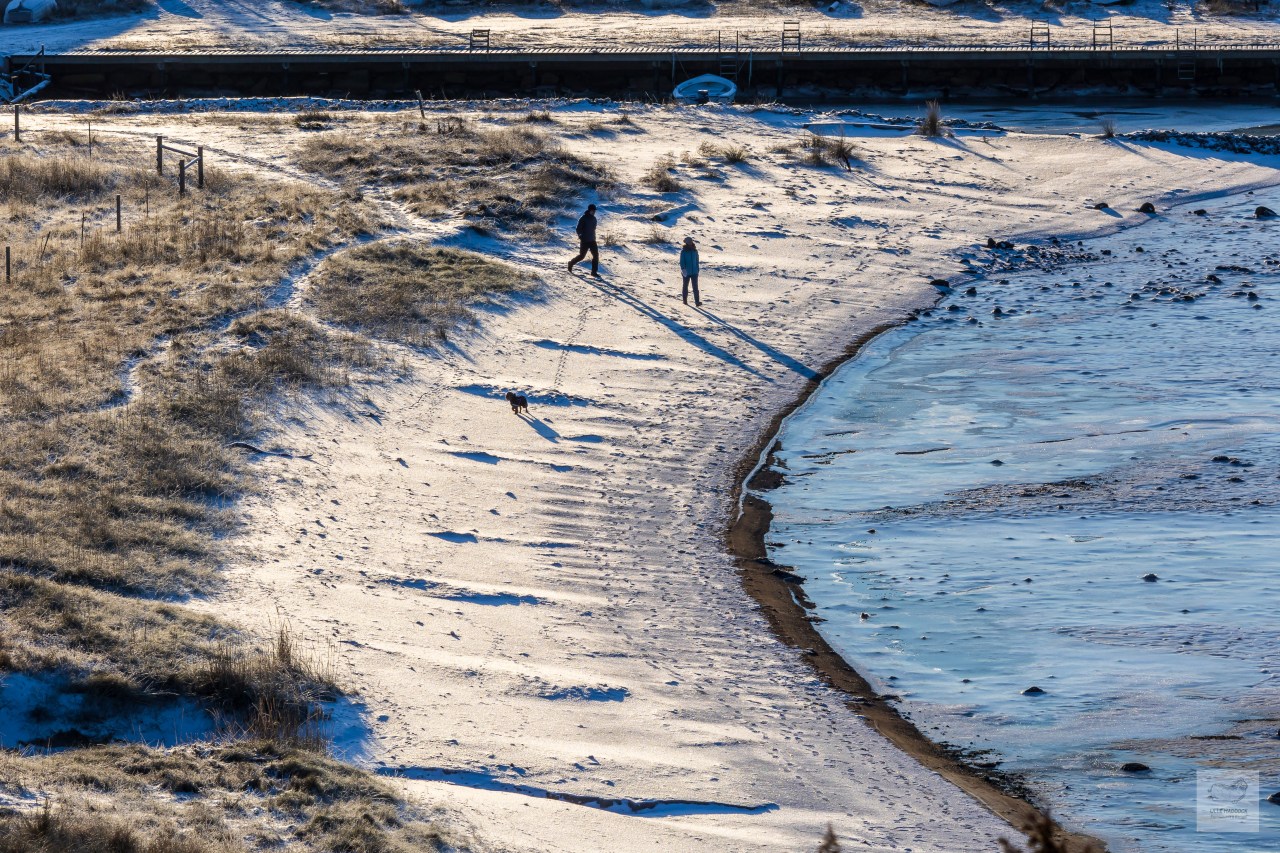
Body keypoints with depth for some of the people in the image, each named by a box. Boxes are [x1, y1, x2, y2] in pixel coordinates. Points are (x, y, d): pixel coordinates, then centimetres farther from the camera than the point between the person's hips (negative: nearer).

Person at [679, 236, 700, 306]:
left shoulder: (694, 251, 3)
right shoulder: (683, 251, -4)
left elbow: (697, 261, 7)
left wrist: (697, 270, 3)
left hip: (694, 272, 2)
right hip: (686, 272, -2)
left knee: (695, 286, 0)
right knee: (685, 286, 7)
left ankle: (697, 301, -1)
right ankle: (685, 300, 12)